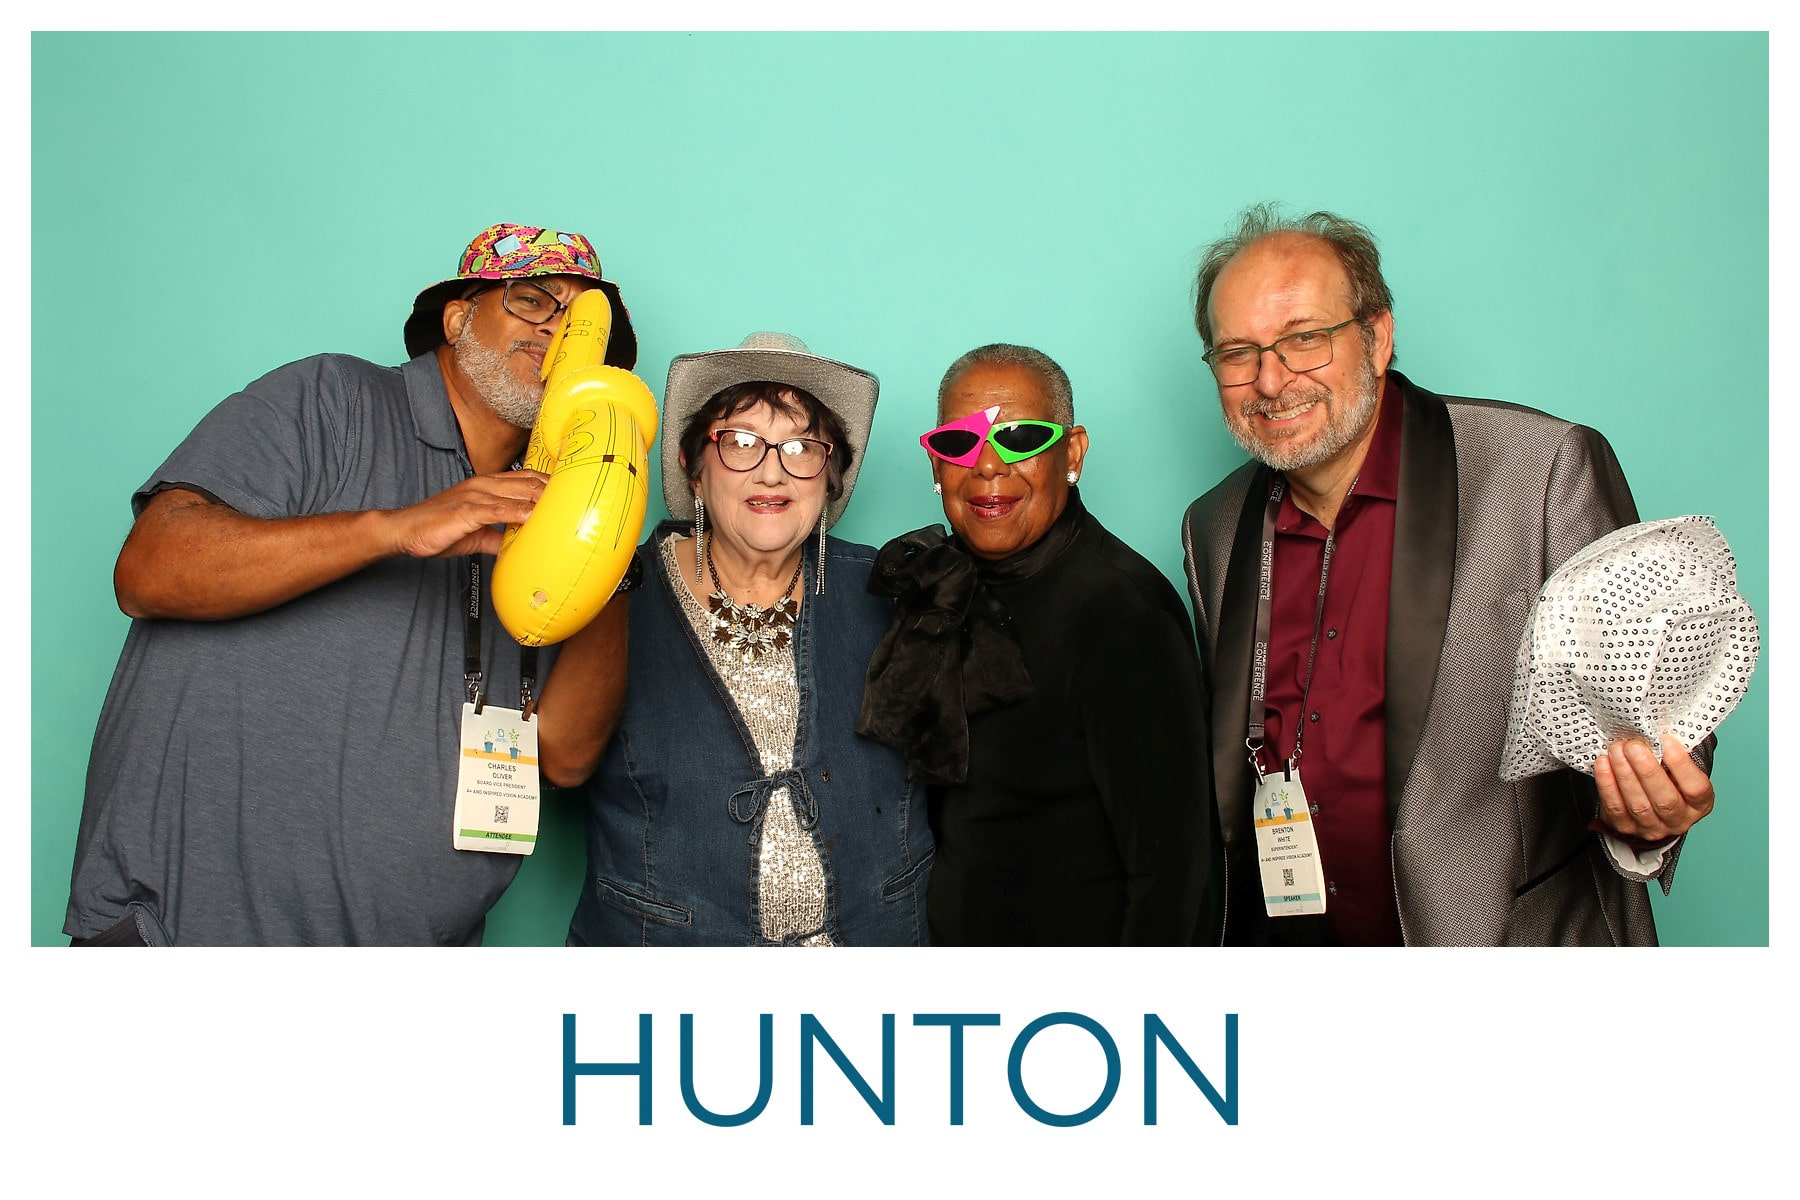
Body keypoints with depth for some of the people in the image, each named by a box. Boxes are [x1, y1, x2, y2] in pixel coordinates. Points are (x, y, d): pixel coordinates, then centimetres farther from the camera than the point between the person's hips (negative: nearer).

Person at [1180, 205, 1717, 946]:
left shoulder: (1548, 469, -13)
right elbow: (1231, 757, 10)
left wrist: (1637, 810, -30)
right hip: (1293, 936, 4)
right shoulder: (1213, 529, 3)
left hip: (1512, 938, -4)